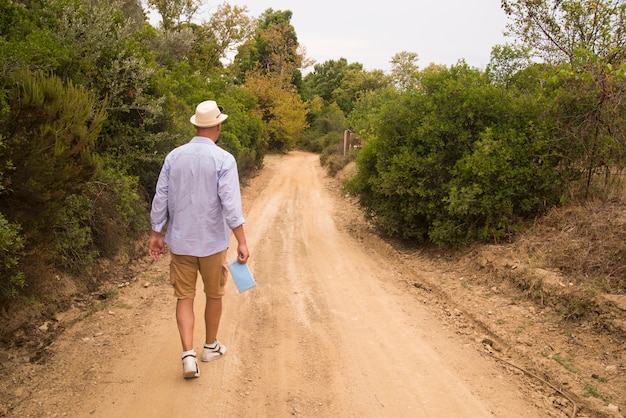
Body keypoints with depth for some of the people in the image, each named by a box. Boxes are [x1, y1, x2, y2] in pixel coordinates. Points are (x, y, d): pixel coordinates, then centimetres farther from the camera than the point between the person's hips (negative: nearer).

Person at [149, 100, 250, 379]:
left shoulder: (174, 156, 0)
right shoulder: (223, 159, -12)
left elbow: (160, 198, 2)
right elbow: (230, 202, -19)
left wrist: (156, 234, 11)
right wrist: (241, 241, -17)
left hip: (180, 241, 3)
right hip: (212, 241, -2)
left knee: (185, 297, 8)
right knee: (214, 295, 16)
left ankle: (188, 355, -2)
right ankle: (211, 347, 32)